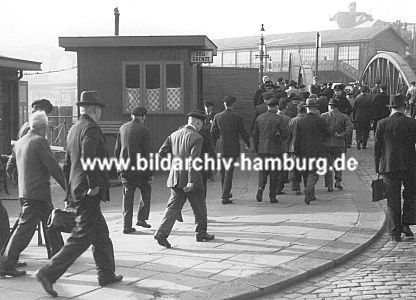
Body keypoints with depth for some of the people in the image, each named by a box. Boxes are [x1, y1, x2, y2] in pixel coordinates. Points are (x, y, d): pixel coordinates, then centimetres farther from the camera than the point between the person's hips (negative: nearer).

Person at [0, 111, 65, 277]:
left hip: (24, 191, 9)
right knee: (25, 228, -6)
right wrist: (68, 187, -6)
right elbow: (53, 167, -14)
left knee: (51, 222, 20)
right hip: (37, 193, -9)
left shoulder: (19, 142, 11)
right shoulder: (40, 141, -14)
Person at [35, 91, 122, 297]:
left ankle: (107, 274, 27)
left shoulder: (74, 129, 15)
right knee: (82, 237, -7)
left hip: (76, 192, 10)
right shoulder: (90, 128, -13)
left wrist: (69, 192, 24)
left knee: (101, 234, 18)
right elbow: (88, 158, -27)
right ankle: (49, 273, -8)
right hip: (88, 194, -10)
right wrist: (93, 185, -21)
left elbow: (68, 163, 20)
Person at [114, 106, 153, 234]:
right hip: (139, 168, -4)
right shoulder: (144, 130, -8)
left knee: (127, 196, 9)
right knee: (146, 191, 17)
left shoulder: (123, 128, 6)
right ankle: (141, 218, 11)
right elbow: (147, 153, -10)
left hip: (125, 168, 4)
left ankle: (127, 225, 8)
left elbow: (117, 150, 11)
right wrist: (150, 173, -5)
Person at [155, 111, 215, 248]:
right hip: (189, 176, -5)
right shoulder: (196, 138, -13)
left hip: (175, 177, 5)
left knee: (173, 206, 5)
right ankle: (201, 233, 26)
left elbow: (161, 152, 5)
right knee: (199, 207, 14)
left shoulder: (174, 135, 7)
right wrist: (191, 181, -23)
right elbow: (192, 160, -21)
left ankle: (162, 232, -10)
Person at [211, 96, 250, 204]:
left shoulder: (217, 116, 0)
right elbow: (243, 132, -3)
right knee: (229, 172, -1)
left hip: (221, 147, 3)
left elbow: (213, 133, 3)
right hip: (233, 148, -3)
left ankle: (226, 193, 30)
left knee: (223, 171, 17)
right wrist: (247, 144, 12)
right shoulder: (237, 117, -8)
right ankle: (225, 197, -4)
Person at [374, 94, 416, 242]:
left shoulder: (382, 123, -1)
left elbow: (377, 147, 1)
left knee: (393, 201, 6)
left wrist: (377, 167, 9)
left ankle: (395, 233, 8)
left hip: (388, 166, 1)